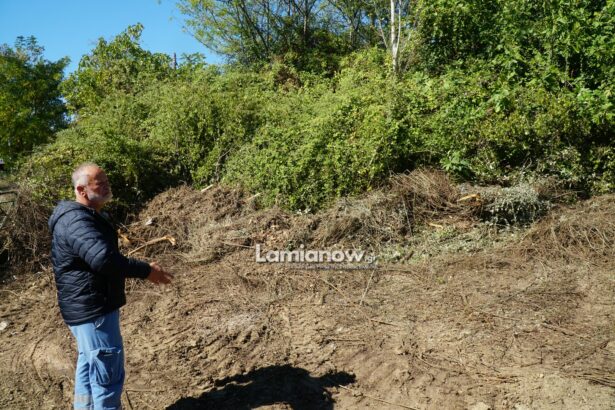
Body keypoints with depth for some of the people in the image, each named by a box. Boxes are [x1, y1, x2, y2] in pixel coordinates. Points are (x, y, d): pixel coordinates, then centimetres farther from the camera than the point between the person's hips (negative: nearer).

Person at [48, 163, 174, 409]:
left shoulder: (87, 215, 13)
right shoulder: (77, 220, -23)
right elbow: (103, 258, -36)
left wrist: (142, 269, 16)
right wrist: (146, 271, -27)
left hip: (88, 308, 11)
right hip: (92, 310, -11)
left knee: (89, 367, 22)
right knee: (108, 373, -2)